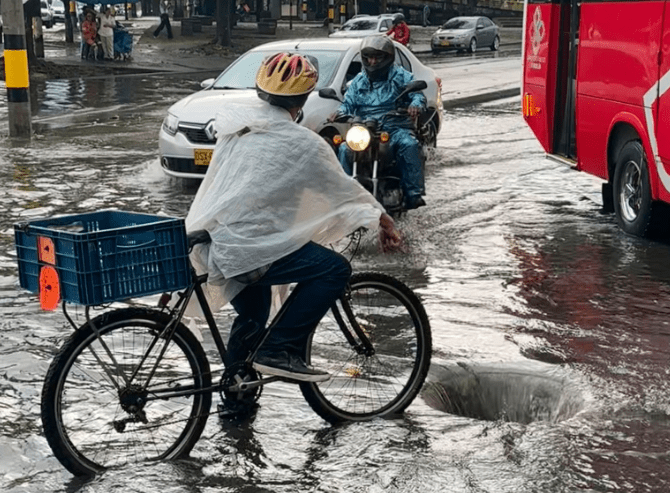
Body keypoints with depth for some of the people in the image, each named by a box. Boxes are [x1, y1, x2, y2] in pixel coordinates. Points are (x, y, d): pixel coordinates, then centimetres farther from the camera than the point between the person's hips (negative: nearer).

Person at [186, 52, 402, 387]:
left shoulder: (236, 127, 12)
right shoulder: (302, 143, -10)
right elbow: (343, 189, 2)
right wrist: (383, 219, 19)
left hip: (211, 244, 9)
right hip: (246, 250, -9)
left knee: (253, 317, 29)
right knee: (335, 269, -3)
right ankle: (280, 351, -5)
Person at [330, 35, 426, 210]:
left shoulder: (400, 76, 9)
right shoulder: (359, 80, 20)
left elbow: (417, 93, 1)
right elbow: (349, 102, 16)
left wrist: (415, 105, -23)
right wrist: (339, 112, -7)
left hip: (394, 127, -2)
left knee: (410, 145, -32)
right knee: (345, 150, -25)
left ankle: (413, 194, -28)